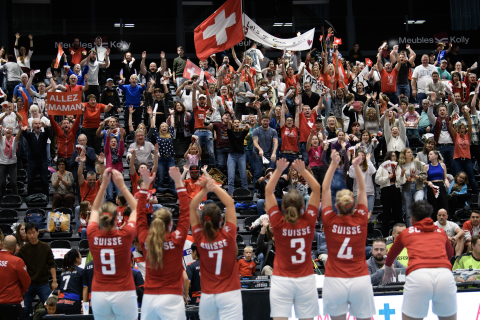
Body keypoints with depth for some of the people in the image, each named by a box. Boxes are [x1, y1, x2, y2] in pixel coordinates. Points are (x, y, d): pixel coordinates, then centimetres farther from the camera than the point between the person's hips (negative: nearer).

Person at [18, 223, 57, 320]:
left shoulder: (45, 248, 0)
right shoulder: (23, 250, 0)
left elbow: (51, 265, 1)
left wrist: (54, 281, -5)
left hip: (43, 284, 0)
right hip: (28, 285, 1)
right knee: (25, 310, 5)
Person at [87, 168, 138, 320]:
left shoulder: (92, 235, -5)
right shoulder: (125, 235, -11)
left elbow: (94, 209, 14)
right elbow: (136, 209, 5)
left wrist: (104, 184, 11)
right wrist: (122, 186, 4)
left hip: (99, 295, 2)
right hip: (123, 293, -2)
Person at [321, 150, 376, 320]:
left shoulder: (330, 221, -6)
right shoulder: (361, 221, -3)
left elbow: (325, 189, 1)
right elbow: (362, 189, 5)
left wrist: (333, 164, 1)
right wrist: (357, 166, 1)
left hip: (335, 281, -1)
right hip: (361, 280, 1)